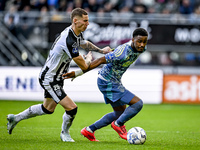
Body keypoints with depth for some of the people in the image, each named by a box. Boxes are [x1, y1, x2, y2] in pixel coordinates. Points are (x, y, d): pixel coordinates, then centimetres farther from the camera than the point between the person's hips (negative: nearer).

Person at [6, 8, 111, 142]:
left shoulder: (77, 34, -1)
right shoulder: (69, 40, -32)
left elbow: (85, 44, 27)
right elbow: (84, 66, -26)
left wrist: (101, 50, 16)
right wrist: (89, 58, -4)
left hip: (56, 78, 10)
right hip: (49, 79, -10)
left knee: (48, 109, 25)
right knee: (72, 108, -13)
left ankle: (15, 118, 40)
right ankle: (64, 133, 14)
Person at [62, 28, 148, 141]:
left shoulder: (141, 48, -4)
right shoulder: (123, 52, -31)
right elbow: (100, 61, -26)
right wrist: (78, 73, -23)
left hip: (114, 82, 10)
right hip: (108, 83, -10)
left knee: (120, 113, 20)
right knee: (138, 103, -15)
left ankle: (89, 130, 26)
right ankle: (118, 124, 6)